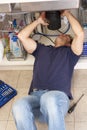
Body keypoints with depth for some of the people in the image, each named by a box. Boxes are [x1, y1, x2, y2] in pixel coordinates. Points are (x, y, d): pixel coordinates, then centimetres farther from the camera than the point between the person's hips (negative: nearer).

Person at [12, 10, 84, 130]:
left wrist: (67, 13, 21)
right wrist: (39, 21, 34)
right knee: (19, 107, -36)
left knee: (50, 99, -43)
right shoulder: (42, 49, 33)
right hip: (35, 95, 3)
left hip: (58, 96, -2)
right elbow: (22, 36, 26)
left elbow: (80, 34, 7)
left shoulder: (69, 52, 24)